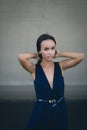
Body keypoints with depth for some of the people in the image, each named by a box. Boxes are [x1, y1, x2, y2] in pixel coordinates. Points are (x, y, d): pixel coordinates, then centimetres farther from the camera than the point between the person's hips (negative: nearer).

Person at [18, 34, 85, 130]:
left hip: (60, 111, 2)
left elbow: (81, 56, -15)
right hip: (41, 111, -2)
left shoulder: (61, 66, -3)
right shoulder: (34, 69, -9)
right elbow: (21, 57, -29)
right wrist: (35, 55, -10)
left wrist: (59, 54, -7)